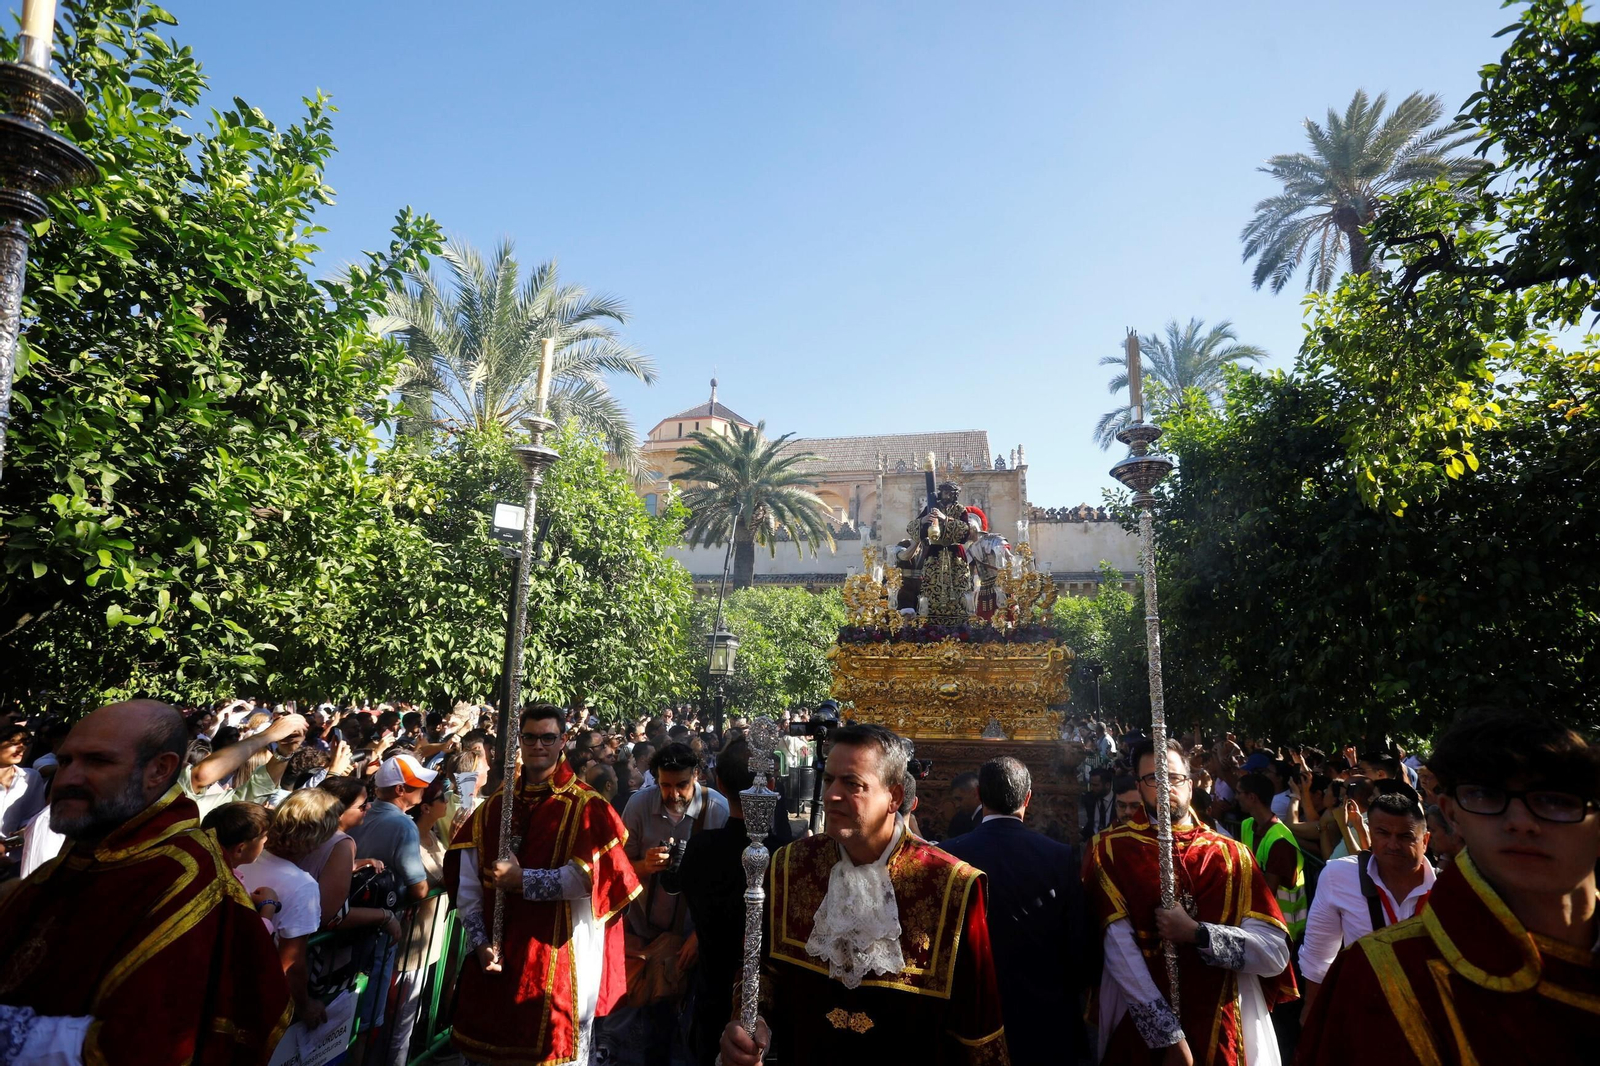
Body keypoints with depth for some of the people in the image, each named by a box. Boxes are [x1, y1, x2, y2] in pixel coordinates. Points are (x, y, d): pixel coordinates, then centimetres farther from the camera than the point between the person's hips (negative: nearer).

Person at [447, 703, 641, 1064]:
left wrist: (522, 880, -17)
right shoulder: (493, 807, 5)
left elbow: (592, 875, -18)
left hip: (560, 958, -4)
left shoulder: (586, 807, -8)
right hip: (495, 957, 5)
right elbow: (467, 883, 2)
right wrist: (479, 942, -8)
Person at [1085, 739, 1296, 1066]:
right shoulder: (1112, 850, -6)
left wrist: (1195, 933, -18)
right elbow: (1118, 948, -14)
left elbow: (1276, 954, -6)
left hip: (1224, 1034, 2)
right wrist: (1170, 1037, -19)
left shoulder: (1231, 854, 0)